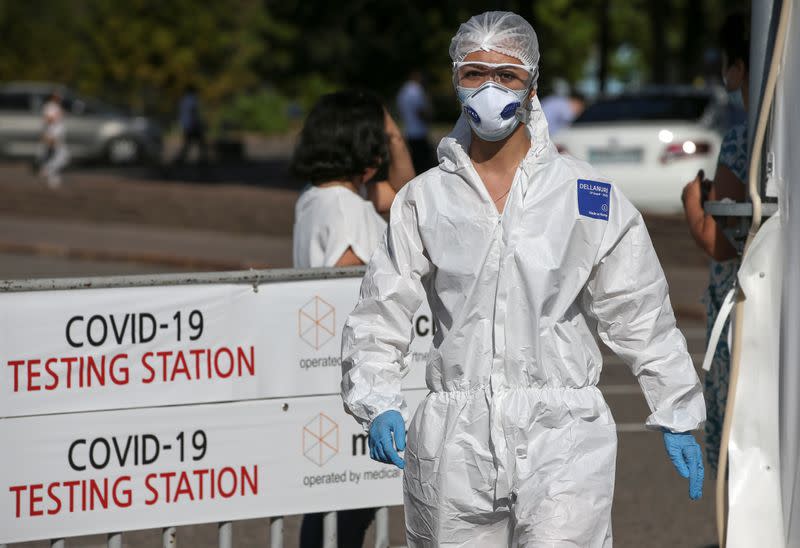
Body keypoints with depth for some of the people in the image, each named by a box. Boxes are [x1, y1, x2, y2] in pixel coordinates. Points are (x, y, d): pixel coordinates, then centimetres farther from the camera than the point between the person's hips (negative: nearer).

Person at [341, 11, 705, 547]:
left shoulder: (587, 195, 5)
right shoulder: (425, 200, 8)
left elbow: (641, 314, 11)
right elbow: (380, 316, 7)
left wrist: (677, 418, 12)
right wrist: (379, 403, -9)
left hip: (561, 436, -2)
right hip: (456, 440, 2)